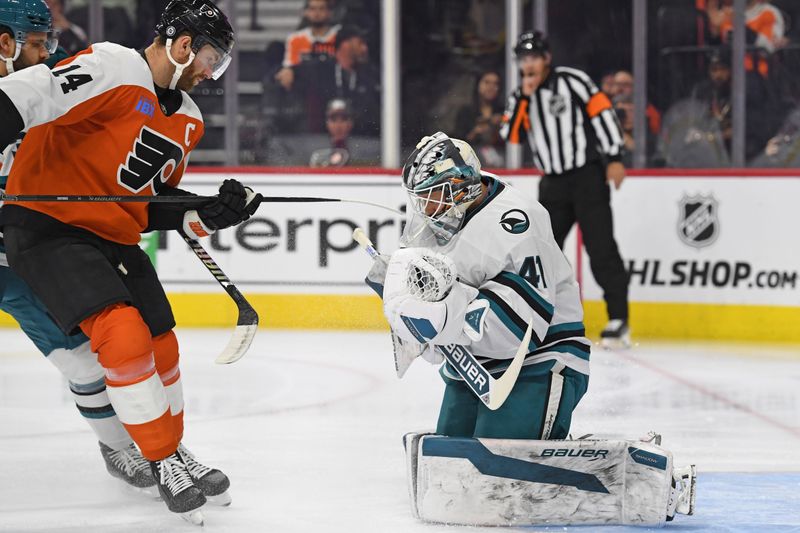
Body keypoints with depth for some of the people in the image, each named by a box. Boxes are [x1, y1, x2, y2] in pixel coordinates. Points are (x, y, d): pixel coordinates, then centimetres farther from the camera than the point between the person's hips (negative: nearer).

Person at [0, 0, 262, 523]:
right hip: (49, 225, -9)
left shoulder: (188, 119, 11)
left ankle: (174, 451, 33)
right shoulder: (112, 69, -18)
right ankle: (165, 463, -8)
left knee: (161, 348, 11)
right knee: (125, 336, -21)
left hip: (115, 237, 9)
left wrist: (210, 214, 0)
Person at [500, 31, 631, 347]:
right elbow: (511, 135, 0)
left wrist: (614, 158, -15)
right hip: (553, 183, 6)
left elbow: (602, 112, -10)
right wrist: (524, 97, -9)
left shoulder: (572, 81, -7)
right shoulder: (521, 96, 11)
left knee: (600, 247, -11)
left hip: (588, 176, -6)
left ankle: (619, 319, -10)